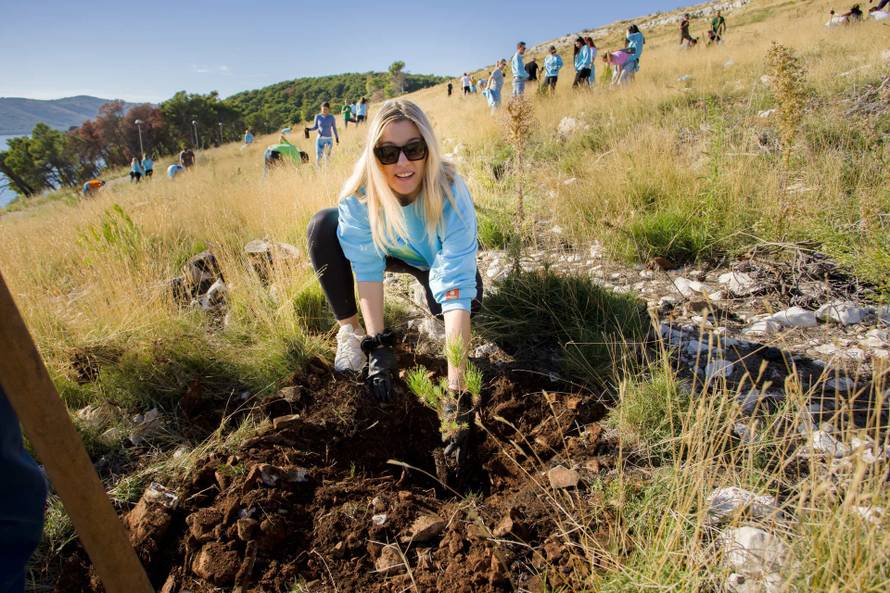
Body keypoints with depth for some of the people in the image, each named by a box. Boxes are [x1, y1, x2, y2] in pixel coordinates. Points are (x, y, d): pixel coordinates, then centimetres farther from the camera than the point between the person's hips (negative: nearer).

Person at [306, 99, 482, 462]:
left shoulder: (450, 195, -38)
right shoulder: (359, 194, -31)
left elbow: (457, 292, -44)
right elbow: (367, 269, -28)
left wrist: (456, 387, -48)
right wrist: (378, 346, -34)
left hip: (435, 259, -1)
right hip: (389, 252, 1)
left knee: (470, 293, -32)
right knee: (323, 226, -25)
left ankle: (427, 284, 6)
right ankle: (349, 330, -10)